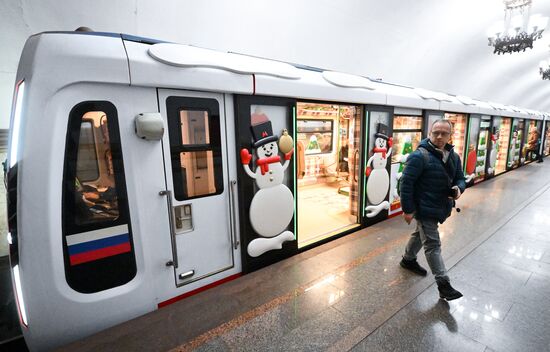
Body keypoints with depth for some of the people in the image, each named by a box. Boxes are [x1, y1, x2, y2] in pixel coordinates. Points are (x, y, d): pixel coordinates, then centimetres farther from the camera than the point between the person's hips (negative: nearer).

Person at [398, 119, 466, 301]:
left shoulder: (454, 157, 6)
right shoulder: (419, 156, -19)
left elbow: (460, 179, 15)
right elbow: (406, 183, -20)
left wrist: (458, 188, -11)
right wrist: (407, 209, -20)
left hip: (440, 207, 8)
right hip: (424, 208, -8)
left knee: (421, 234, 24)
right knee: (433, 244, -2)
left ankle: (408, 259, 46)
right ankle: (443, 284, 9)